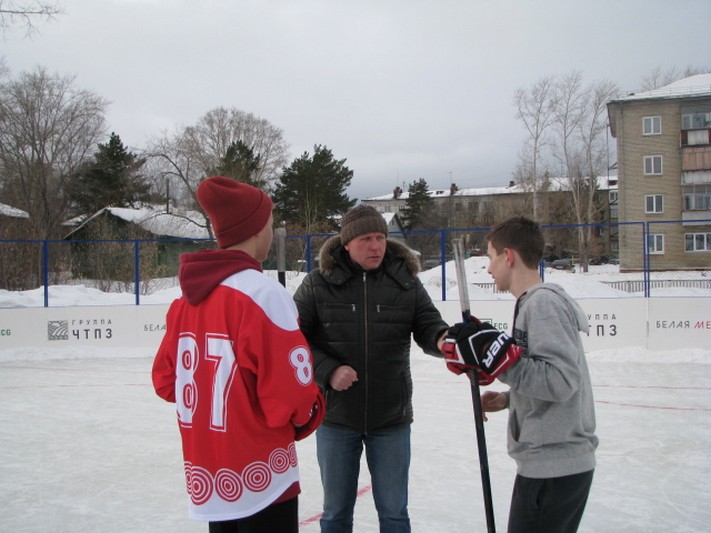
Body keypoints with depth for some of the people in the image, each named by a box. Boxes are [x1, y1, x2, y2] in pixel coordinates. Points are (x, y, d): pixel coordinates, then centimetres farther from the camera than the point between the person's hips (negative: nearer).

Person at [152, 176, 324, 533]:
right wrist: (308, 417, 1)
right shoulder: (262, 291, -18)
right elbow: (291, 394, -20)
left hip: (208, 477, 7)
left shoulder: (186, 298, 4)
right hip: (260, 478, -7)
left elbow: (165, 381, 11)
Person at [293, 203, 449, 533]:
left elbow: (428, 328, -7)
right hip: (335, 418, -1)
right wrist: (328, 371, -20)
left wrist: (444, 337, -30)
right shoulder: (317, 284, -8)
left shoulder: (406, 283, -3)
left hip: (391, 419, 1)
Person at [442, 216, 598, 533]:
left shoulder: (542, 302, -16)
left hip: (552, 467, -10)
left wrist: (497, 355, -25)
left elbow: (561, 380, -25)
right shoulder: (535, 301, 14)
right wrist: (508, 399, 11)